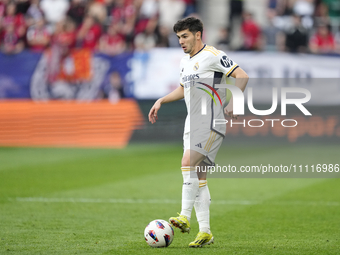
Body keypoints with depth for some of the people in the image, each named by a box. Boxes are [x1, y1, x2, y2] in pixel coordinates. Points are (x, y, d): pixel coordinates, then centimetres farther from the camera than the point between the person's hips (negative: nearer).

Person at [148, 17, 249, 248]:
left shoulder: (213, 56, -10)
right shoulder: (185, 62, 17)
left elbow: (242, 76, -15)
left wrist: (232, 103, -24)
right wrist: (161, 101, 21)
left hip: (210, 124, -9)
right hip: (193, 124, 9)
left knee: (188, 164, -22)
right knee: (198, 177, 5)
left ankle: (185, 217, -19)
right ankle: (205, 232, 7)